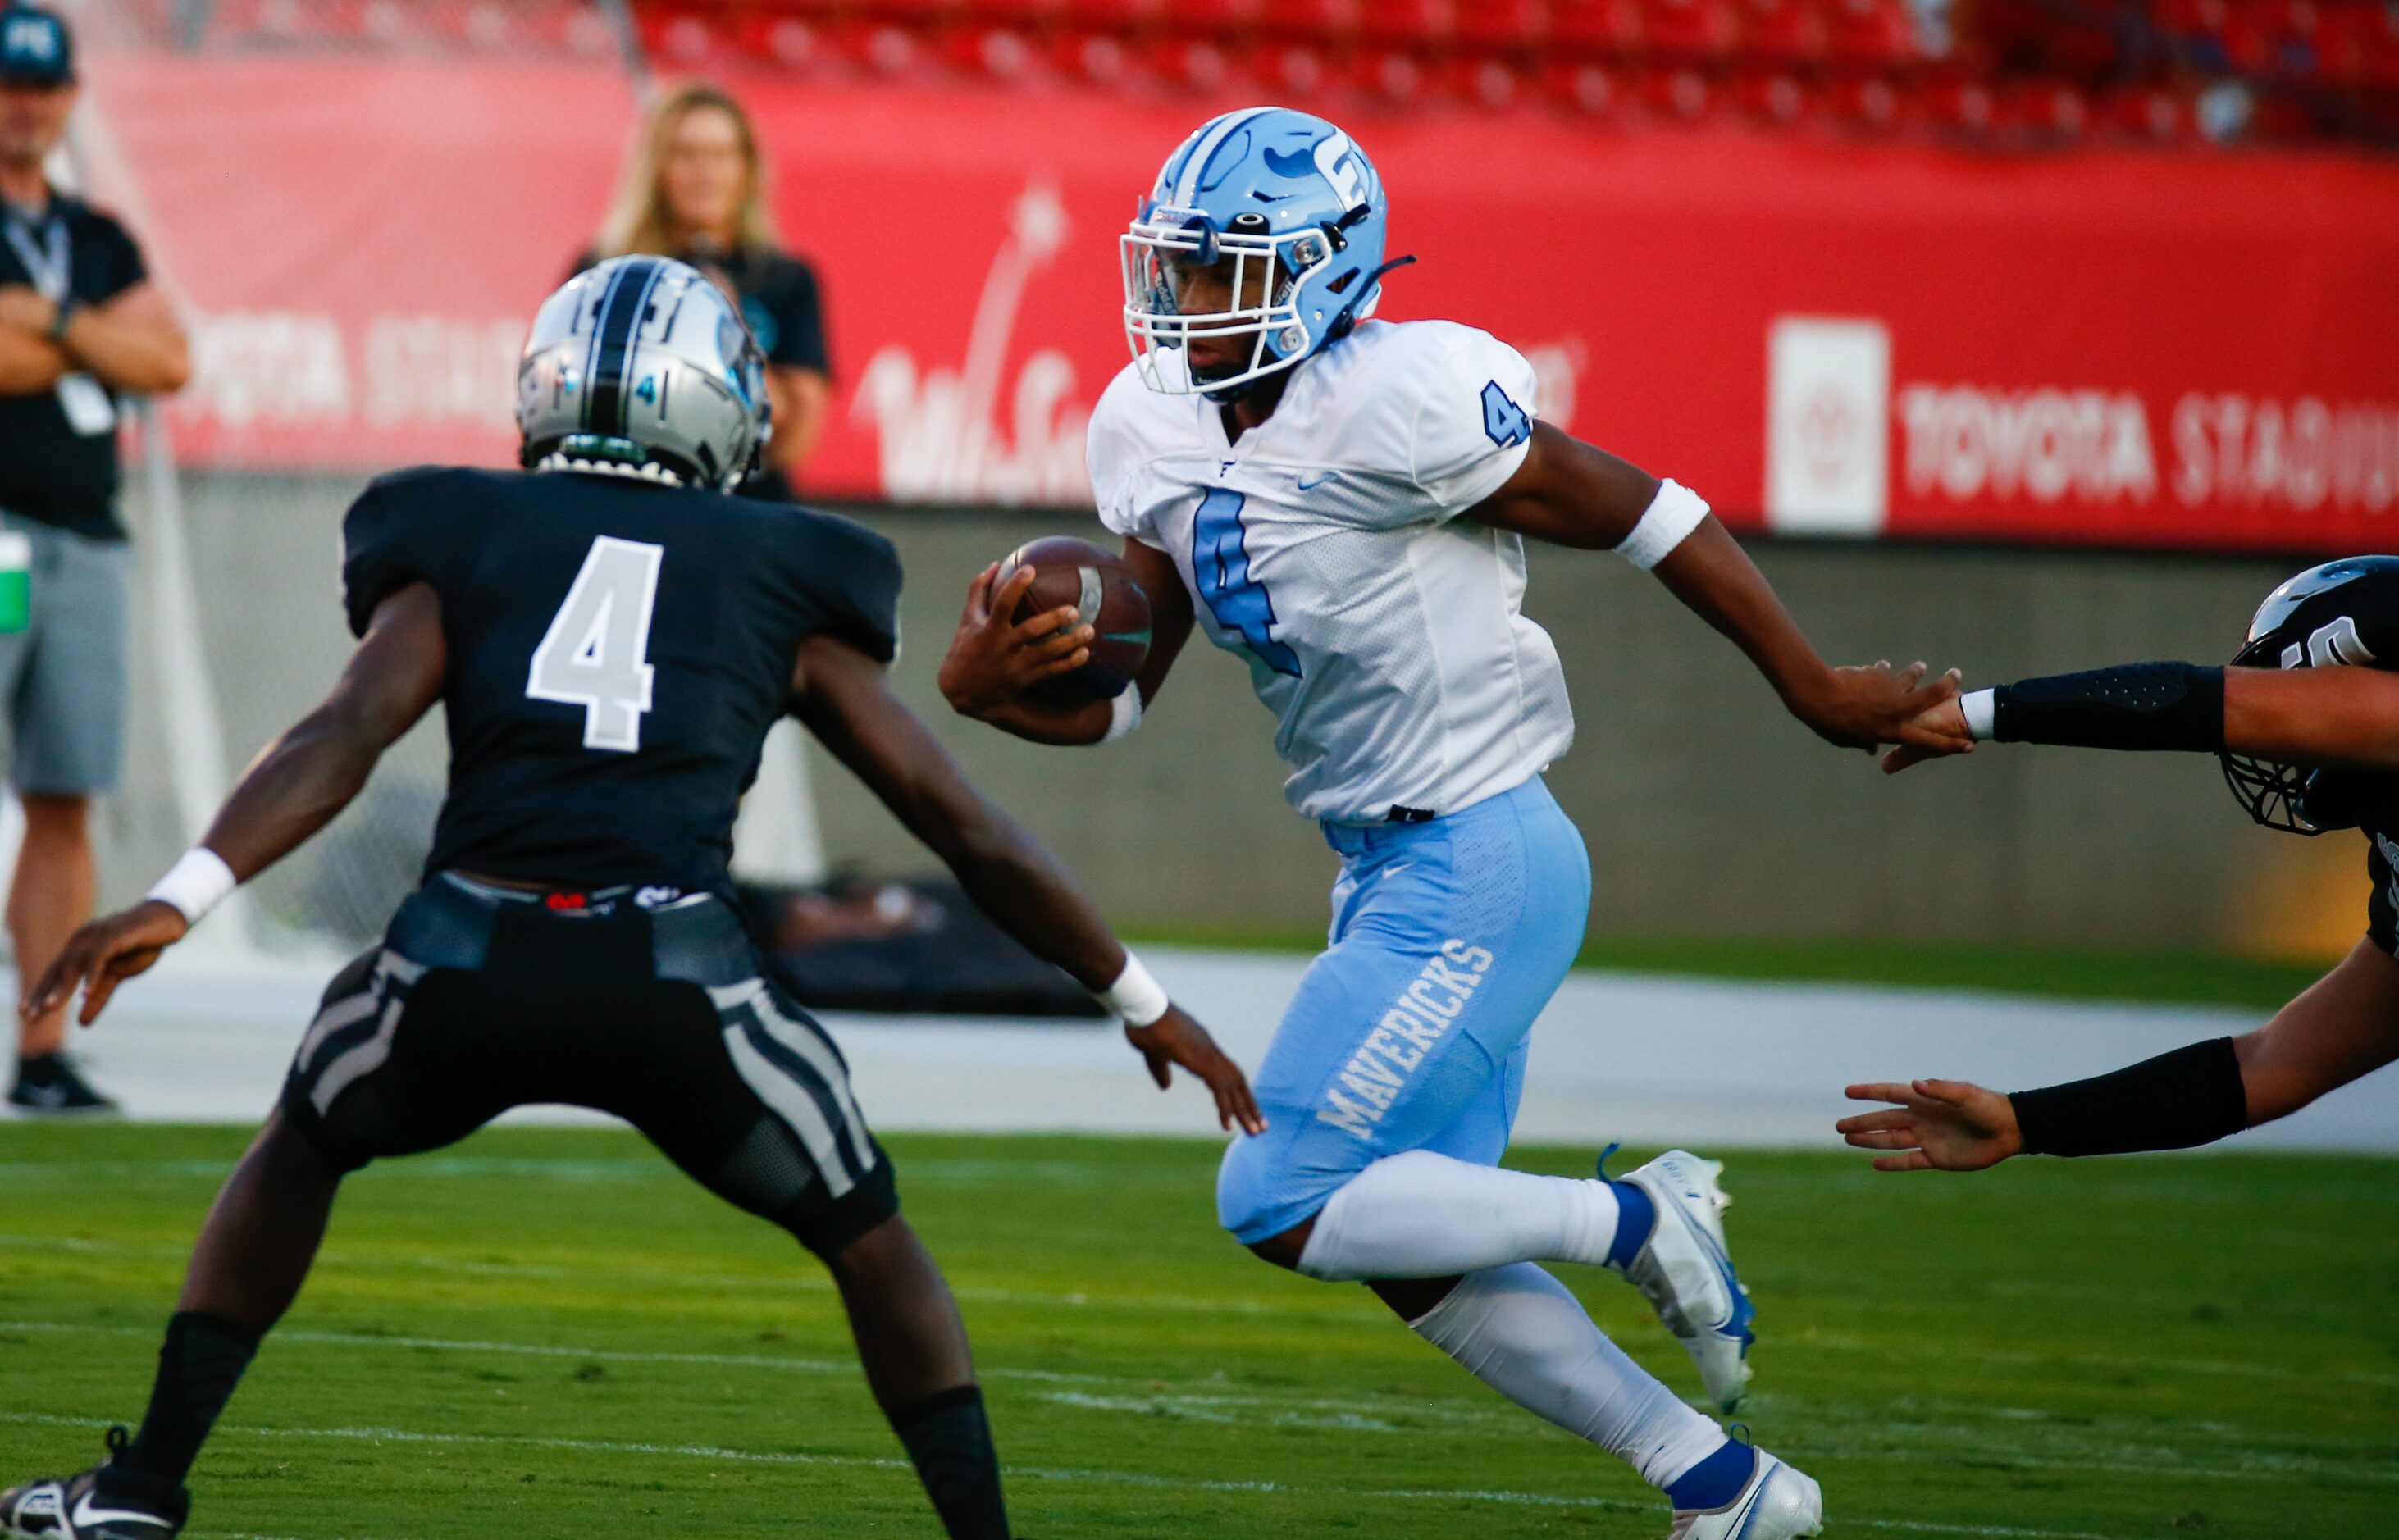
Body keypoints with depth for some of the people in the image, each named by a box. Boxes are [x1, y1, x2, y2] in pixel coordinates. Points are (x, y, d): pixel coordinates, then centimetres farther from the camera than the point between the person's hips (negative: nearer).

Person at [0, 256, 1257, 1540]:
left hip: (465, 958, 1)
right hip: (679, 977, -1)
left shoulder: (460, 545, 19)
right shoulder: (778, 582, 20)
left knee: (299, 1153, 32)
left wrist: (180, 899, -10)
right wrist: (1138, 1001, 30)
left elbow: (347, 732, 0)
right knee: (868, 1240, 24)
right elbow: (964, 829, 21)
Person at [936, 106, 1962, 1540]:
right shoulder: (1156, 434, 4)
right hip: (1391, 871, 9)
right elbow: (1112, 700, 7)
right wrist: (986, 682, -15)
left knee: (1284, 1206, -11)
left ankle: (1633, 1221, 3)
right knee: (1415, 1252, 13)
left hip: (1480, 868, -9)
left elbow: (1638, 513, -13)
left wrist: (1817, 688, -6)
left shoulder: (1394, 405, -21)